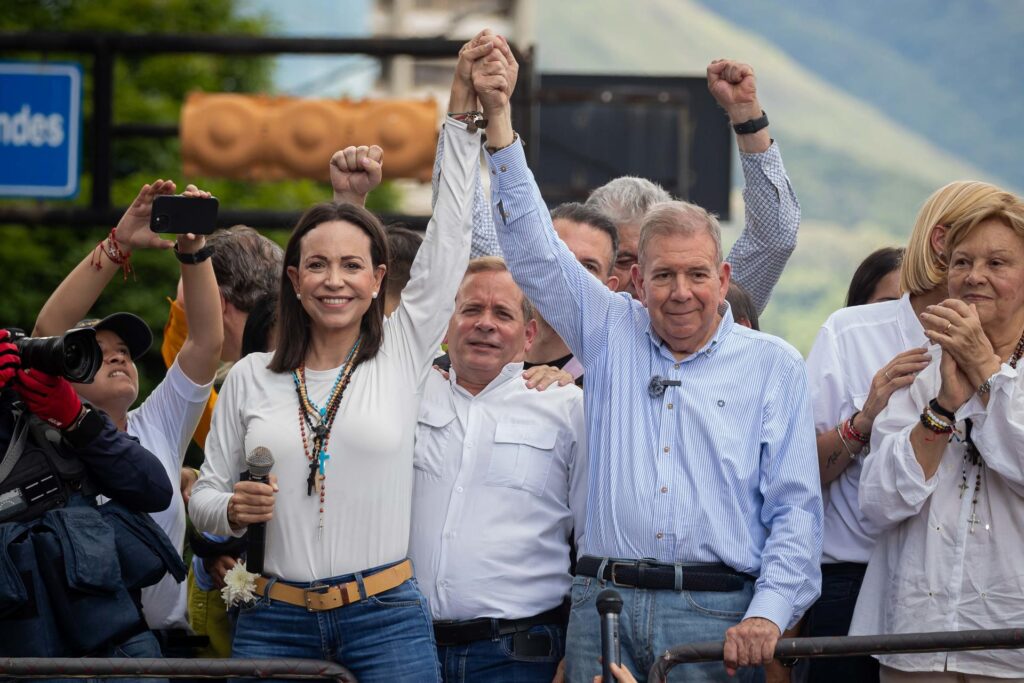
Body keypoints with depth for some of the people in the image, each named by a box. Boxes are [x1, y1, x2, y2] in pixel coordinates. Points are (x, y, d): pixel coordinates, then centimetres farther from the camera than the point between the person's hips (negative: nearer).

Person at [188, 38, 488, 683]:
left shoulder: (402, 353, 5)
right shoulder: (252, 377, 9)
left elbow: (450, 235, 2)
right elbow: (204, 495, 14)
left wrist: (465, 117, -1)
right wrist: (233, 510, -9)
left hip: (386, 618, -1)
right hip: (275, 620, 1)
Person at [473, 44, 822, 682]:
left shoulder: (773, 365, 8)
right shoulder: (611, 335, 15)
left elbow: (796, 507, 3)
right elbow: (534, 247, 12)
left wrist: (769, 613, -11)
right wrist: (498, 118, 5)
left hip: (715, 613, -2)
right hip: (603, 605, 2)